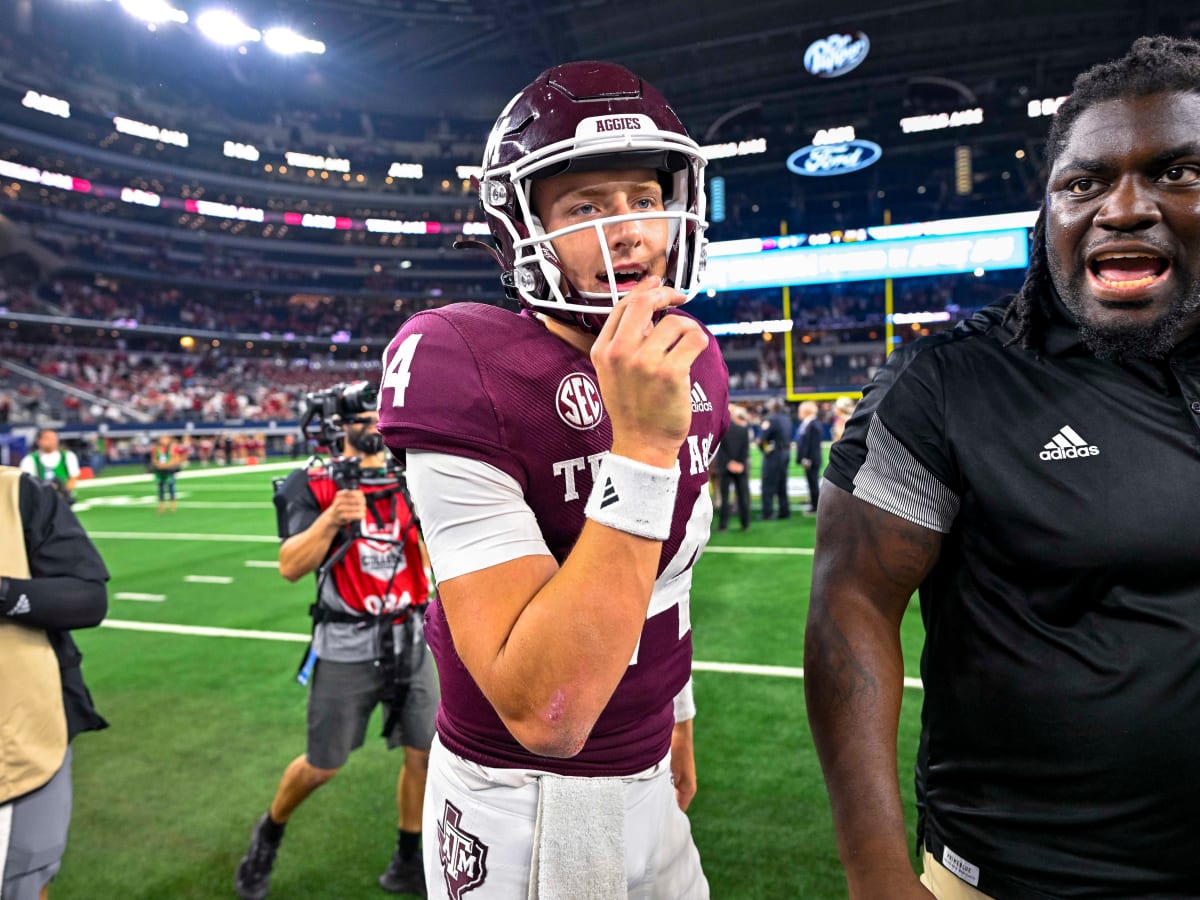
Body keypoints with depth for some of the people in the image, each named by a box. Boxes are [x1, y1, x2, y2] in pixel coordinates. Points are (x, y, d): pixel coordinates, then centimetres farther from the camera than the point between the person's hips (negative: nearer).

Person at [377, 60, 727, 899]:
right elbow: (544, 714, -30)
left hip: (647, 783, 7)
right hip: (526, 808, -6)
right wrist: (641, 446, -34)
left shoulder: (688, 365, -3)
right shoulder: (465, 370, -25)